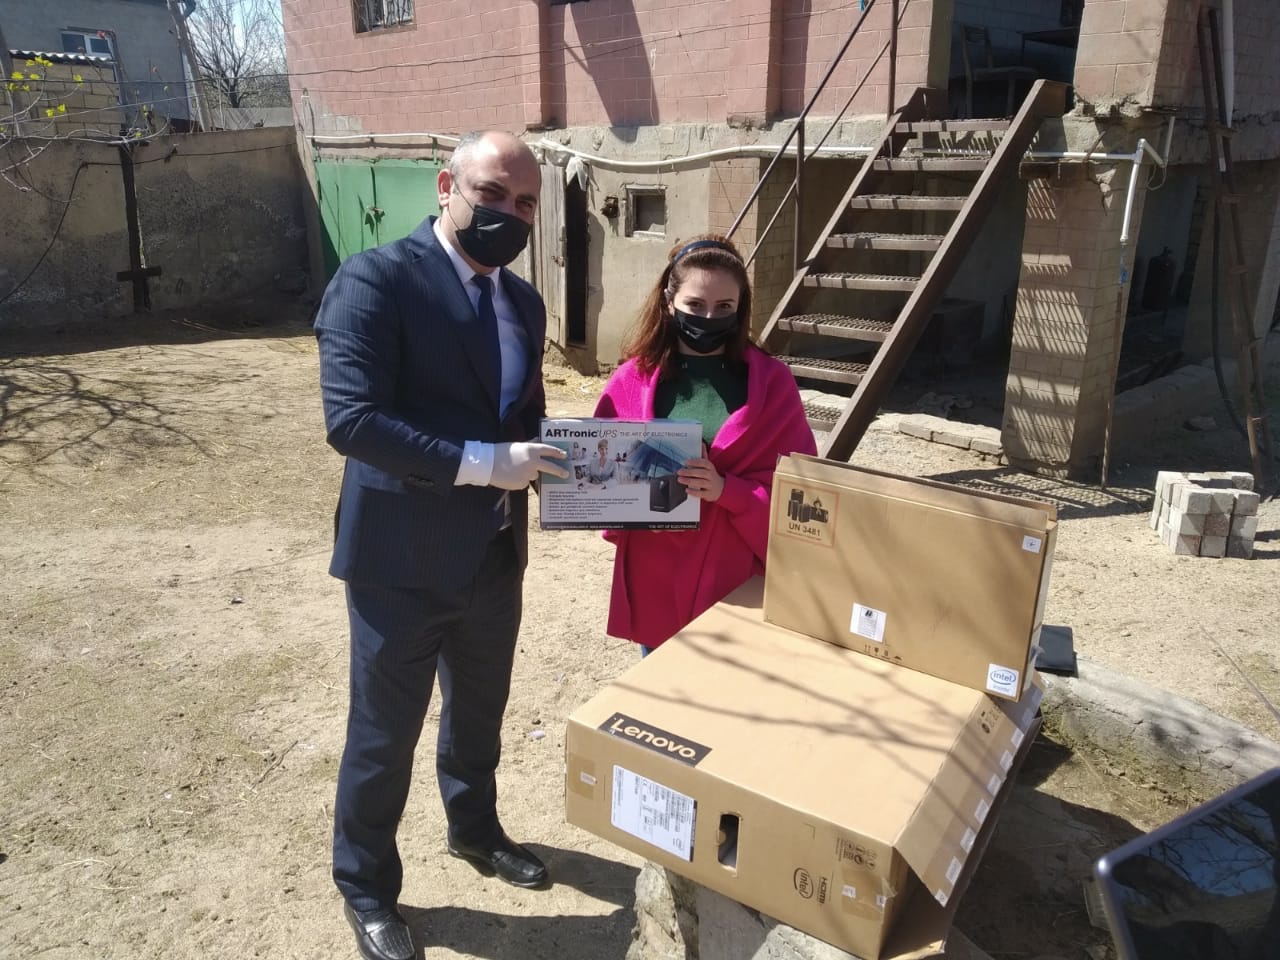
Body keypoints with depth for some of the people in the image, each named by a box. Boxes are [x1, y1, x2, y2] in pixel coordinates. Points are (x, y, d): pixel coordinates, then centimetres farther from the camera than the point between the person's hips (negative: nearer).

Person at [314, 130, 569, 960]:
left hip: (494, 552, 7)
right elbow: (351, 417, -24)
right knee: (384, 731, 11)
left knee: (480, 712, 24)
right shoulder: (375, 279, -15)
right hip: (401, 555, -6)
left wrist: (547, 459, -6)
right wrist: (481, 463, -29)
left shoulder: (524, 302, 8)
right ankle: (367, 886, 35)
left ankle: (475, 829, 51)